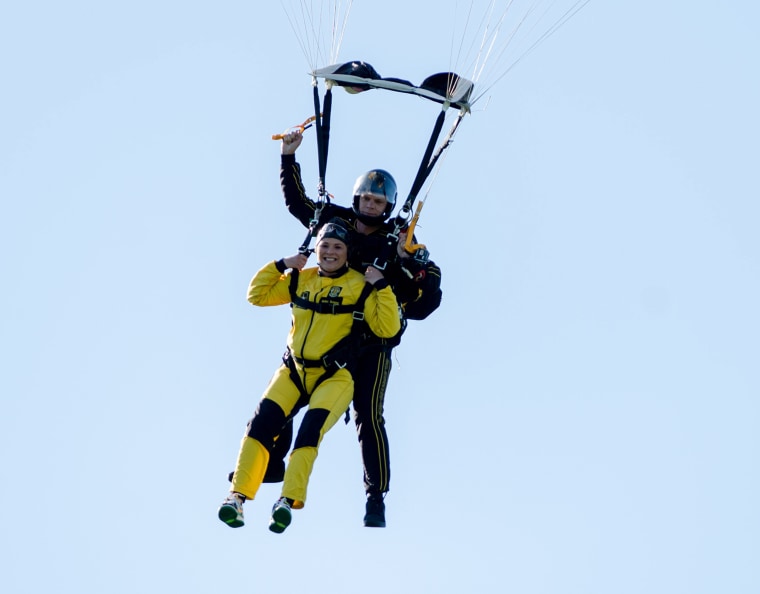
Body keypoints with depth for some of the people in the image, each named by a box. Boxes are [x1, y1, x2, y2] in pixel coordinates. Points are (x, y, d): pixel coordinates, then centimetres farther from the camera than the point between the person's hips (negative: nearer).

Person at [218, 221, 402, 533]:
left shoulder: (360, 286, 0)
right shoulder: (300, 280, 10)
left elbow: (388, 328, -7)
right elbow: (258, 295, 17)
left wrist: (382, 286, -15)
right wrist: (280, 266, 5)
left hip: (335, 377, -3)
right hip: (294, 370, 3)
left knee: (310, 430, -27)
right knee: (262, 422, -18)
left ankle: (289, 499, -30)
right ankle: (238, 495, -20)